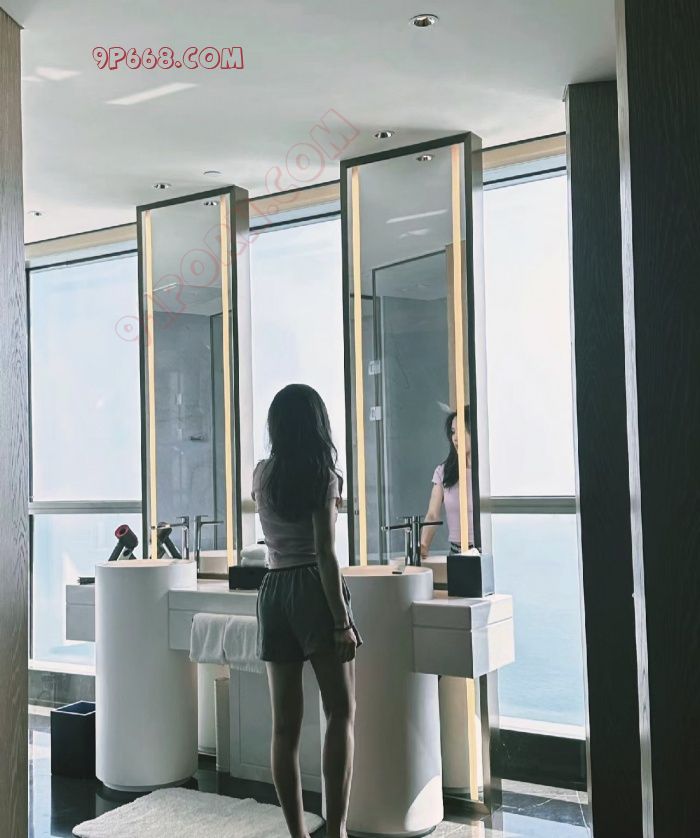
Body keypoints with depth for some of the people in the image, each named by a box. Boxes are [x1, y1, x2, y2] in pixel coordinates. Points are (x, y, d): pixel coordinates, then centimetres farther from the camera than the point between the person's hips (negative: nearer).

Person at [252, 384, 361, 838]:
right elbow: (325, 554, -13)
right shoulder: (324, 474, -6)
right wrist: (342, 621, -13)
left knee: (286, 723, 7)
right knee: (341, 712, -3)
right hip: (314, 588, -5)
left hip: (273, 590, 5)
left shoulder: (262, 474, 9)